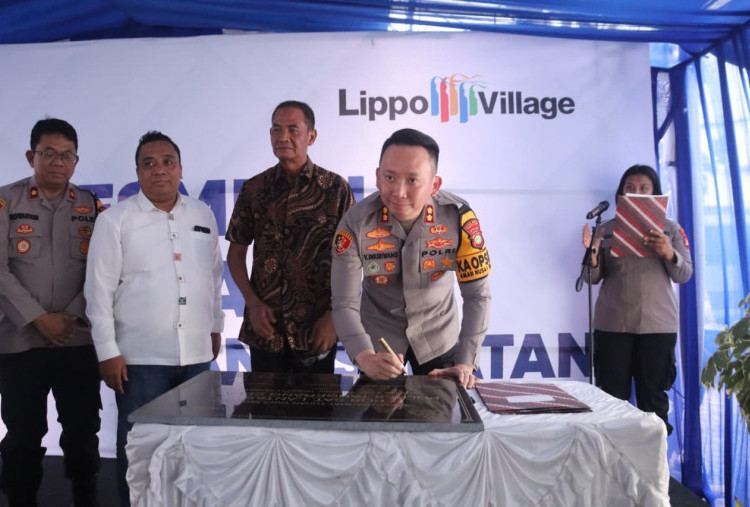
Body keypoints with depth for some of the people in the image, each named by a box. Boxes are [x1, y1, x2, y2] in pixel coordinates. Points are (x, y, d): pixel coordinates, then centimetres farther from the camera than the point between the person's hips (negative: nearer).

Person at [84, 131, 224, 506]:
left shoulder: (203, 215, 8)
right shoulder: (115, 220, -4)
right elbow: (99, 289, -6)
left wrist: (216, 327, 15)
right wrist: (108, 352, -9)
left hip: (197, 353, 4)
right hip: (140, 357, -3)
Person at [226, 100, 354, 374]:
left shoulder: (336, 188, -2)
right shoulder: (253, 189, 4)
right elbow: (236, 252, 10)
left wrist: (334, 315, -8)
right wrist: (253, 304, -2)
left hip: (316, 331, -2)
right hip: (265, 328, 2)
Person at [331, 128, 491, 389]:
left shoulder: (459, 217, -24)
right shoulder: (355, 223, -24)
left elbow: (477, 295, -18)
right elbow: (344, 303, -22)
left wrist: (465, 363, -25)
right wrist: (365, 357, -38)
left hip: (438, 335, 1)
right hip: (379, 336, 0)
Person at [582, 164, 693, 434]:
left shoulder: (670, 229, 8)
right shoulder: (608, 229, 8)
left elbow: (684, 275, 2)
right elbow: (594, 278, 5)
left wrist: (668, 253, -18)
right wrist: (592, 253, -16)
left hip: (657, 324, 0)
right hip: (612, 324, 1)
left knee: (653, 396, 3)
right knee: (612, 397, 1)